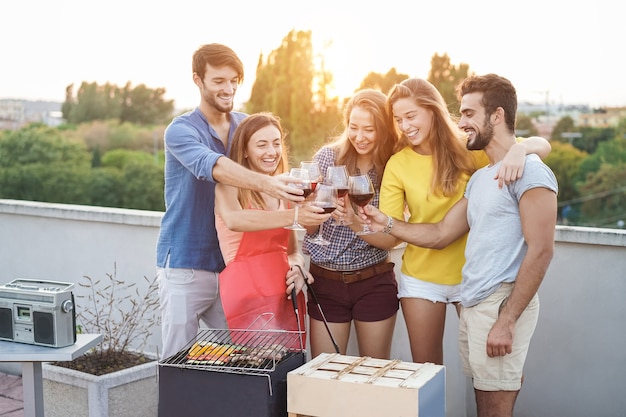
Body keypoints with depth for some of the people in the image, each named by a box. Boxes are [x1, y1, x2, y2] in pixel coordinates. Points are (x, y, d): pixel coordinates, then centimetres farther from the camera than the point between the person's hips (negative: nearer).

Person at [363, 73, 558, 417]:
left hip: (501, 304, -8)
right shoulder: (479, 178, 18)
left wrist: (506, 320, -18)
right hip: (471, 304, 8)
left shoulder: (529, 172, -10)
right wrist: (386, 224, 6)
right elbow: (440, 234, 18)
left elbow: (540, 250, -15)